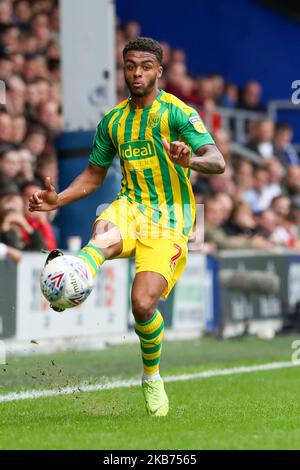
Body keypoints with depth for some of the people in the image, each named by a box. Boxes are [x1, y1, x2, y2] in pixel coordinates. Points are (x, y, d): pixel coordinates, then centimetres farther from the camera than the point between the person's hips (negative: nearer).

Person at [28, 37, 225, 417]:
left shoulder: (177, 112, -4)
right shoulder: (113, 120, 13)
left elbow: (217, 162, -16)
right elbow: (94, 175, 23)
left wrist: (190, 160, -38)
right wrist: (58, 200, 6)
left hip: (169, 216, -4)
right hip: (130, 205, 4)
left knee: (143, 305, -17)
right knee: (104, 234, -35)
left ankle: (151, 377, 12)